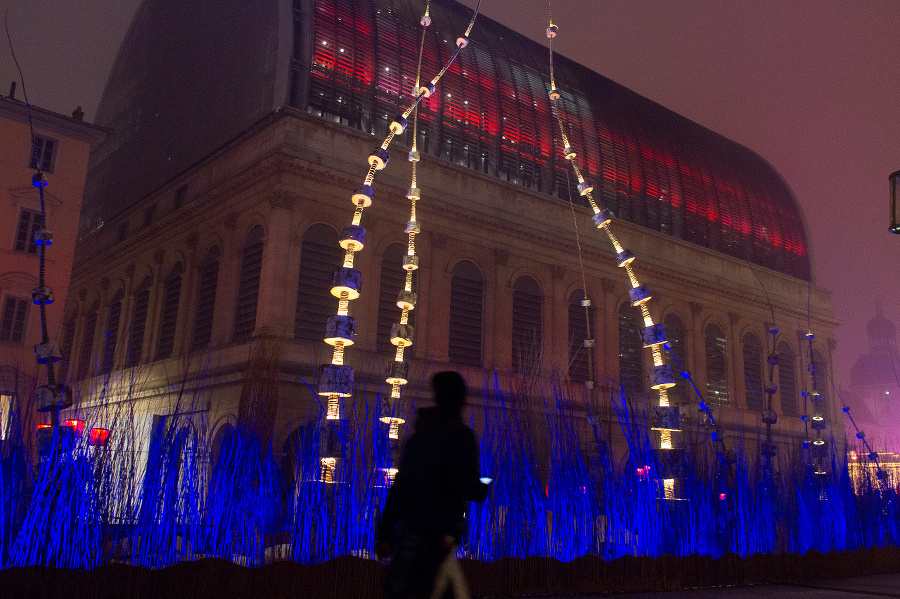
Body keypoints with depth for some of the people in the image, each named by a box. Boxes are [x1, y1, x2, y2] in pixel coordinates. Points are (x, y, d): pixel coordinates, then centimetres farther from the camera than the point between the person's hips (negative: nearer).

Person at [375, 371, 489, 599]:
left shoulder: (418, 436, 14)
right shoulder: (460, 435, -7)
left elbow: (398, 486, 13)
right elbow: (471, 489, -14)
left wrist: (385, 533, 15)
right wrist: (484, 488, 10)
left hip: (408, 529, 7)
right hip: (437, 534, -7)